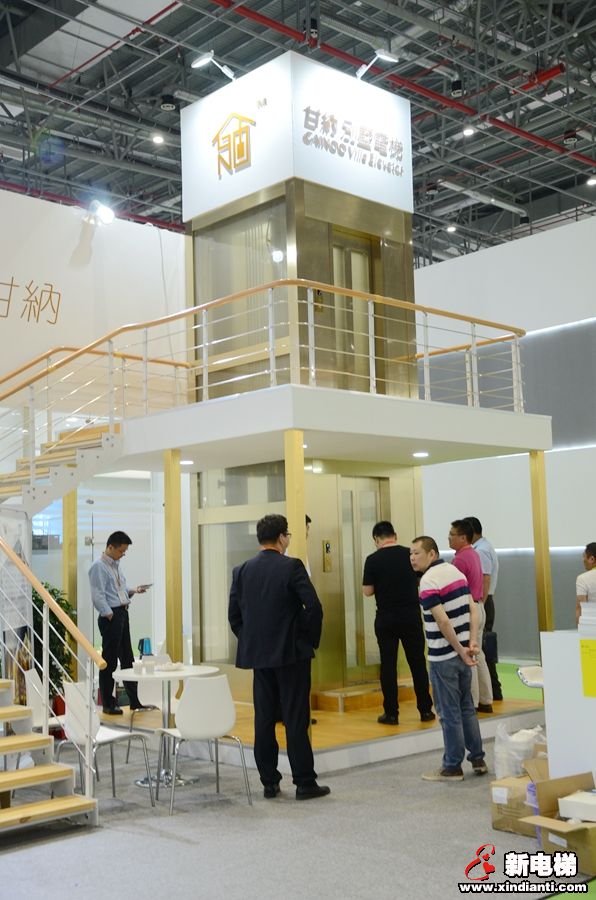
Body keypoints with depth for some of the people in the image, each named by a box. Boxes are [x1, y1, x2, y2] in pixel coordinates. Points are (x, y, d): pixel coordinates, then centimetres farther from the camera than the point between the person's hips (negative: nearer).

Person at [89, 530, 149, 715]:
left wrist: (133, 591, 7)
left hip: (123, 613, 9)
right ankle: (108, 704, 8)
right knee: (109, 660, -1)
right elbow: (98, 596, -17)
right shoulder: (99, 567, -12)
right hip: (111, 616, -9)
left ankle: (134, 701, 19)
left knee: (127, 658, 12)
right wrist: (111, 616, -18)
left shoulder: (115, 565, 15)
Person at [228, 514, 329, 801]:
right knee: (296, 720, 0)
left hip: (257, 655, 5)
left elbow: (233, 614, 7)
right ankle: (304, 783, 5)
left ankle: (269, 782, 15)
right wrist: (311, 639, -1)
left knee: (264, 719, 9)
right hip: (291, 653, -4)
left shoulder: (242, 571, 4)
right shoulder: (291, 566, -10)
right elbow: (313, 606, -15)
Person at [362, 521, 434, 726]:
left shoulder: (373, 560, -8)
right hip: (411, 616, 2)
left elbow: (367, 591, -6)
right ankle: (425, 710, 15)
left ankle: (391, 713, 7)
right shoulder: (410, 554, -2)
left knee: (388, 665, 5)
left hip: (386, 619, -2)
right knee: (417, 663, 10)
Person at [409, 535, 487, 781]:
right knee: (467, 707, 17)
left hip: (443, 657, -8)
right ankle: (477, 759, 23)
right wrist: (472, 642, -2)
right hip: (462, 653, 8)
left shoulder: (429, 580, -17)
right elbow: (472, 608, 5)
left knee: (449, 713, 2)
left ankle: (452, 767, 10)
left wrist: (461, 650, -15)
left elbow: (442, 621, -23)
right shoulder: (455, 571, 8)